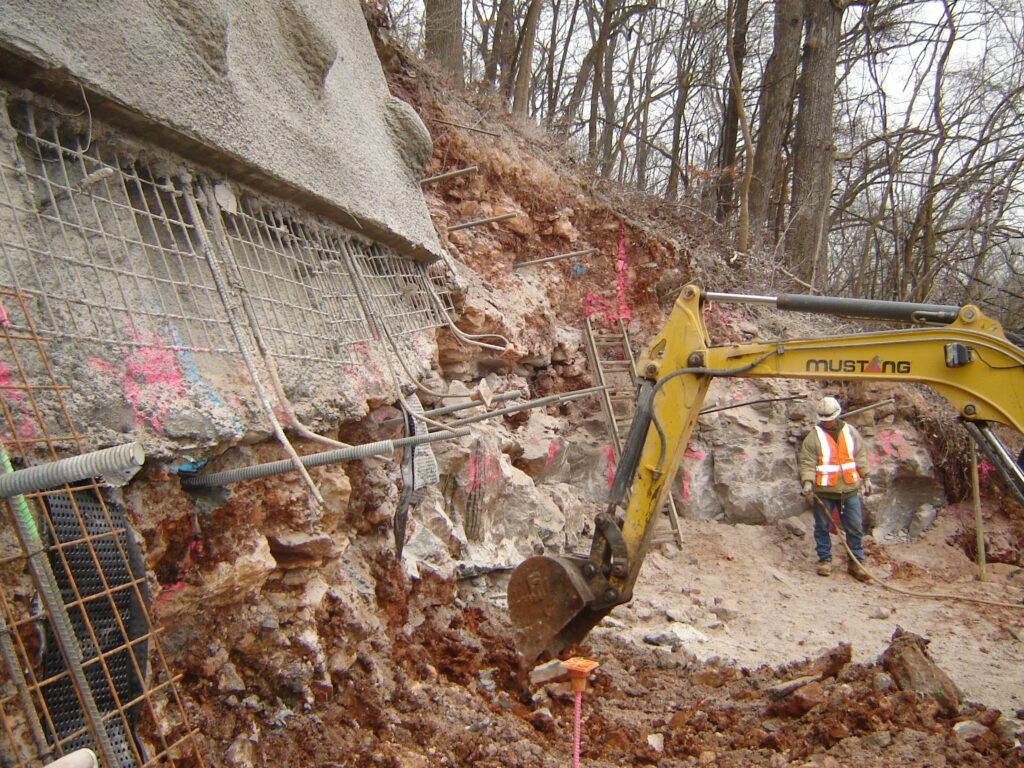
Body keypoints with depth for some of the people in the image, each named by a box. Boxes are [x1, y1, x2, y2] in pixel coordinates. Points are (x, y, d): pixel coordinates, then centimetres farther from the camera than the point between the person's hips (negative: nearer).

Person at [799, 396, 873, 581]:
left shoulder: (850, 431, 7)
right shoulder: (814, 436, -5)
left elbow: (860, 456, 16)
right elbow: (807, 462, -8)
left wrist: (866, 477, 15)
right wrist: (807, 482, -22)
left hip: (849, 490, 3)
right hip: (823, 492, -3)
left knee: (855, 528, 6)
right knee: (822, 527, 6)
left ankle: (856, 563, 17)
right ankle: (825, 560, 20)